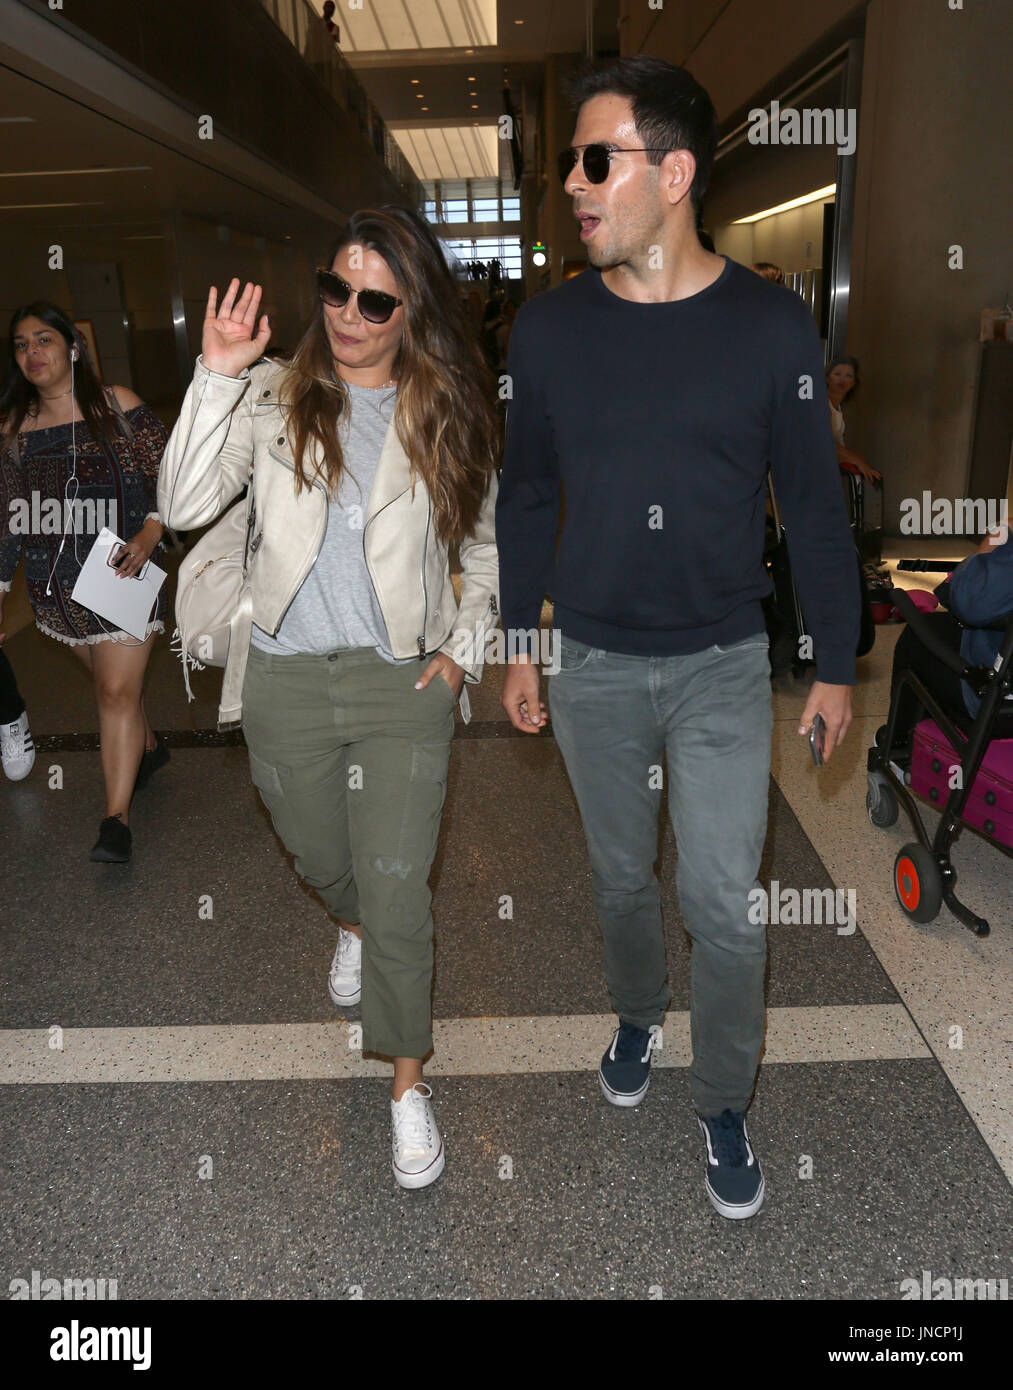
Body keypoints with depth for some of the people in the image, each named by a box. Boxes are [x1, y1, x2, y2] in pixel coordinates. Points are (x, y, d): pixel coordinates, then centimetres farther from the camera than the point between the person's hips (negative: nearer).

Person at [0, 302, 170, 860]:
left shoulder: (117, 406, -2)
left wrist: (150, 533, -15)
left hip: (123, 572, -4)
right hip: (57, 585, 4)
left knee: (118, 690, -9)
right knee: (110, 682, 16)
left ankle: (117, 817, -3)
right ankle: (148, 746, 45)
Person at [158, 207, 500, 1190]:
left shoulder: (446, 419, 1)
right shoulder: (273, 397, -2)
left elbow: (490, 549, 12)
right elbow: (184, 506, -14)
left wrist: (465, 648, 2)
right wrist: (216, 375, -18)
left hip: (404, 682, -1)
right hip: (288, 681, 1)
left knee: (396, 895, 0)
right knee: (320, 859, 21)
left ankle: (408, 1082, 20)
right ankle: (354, 928, 59)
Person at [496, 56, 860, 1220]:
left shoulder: (772, 327, -9)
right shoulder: (547, 328, -3)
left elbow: (814, 506, -2)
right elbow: (524, 497, 6)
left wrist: (835, 665, 0)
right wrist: (516, 644, 7)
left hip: (723, 666, -2)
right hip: (591, 667, 2)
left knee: (723, 903, 2)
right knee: (621, 876, 17)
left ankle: (724, 1106, 26)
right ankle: (637, 1016, 46)